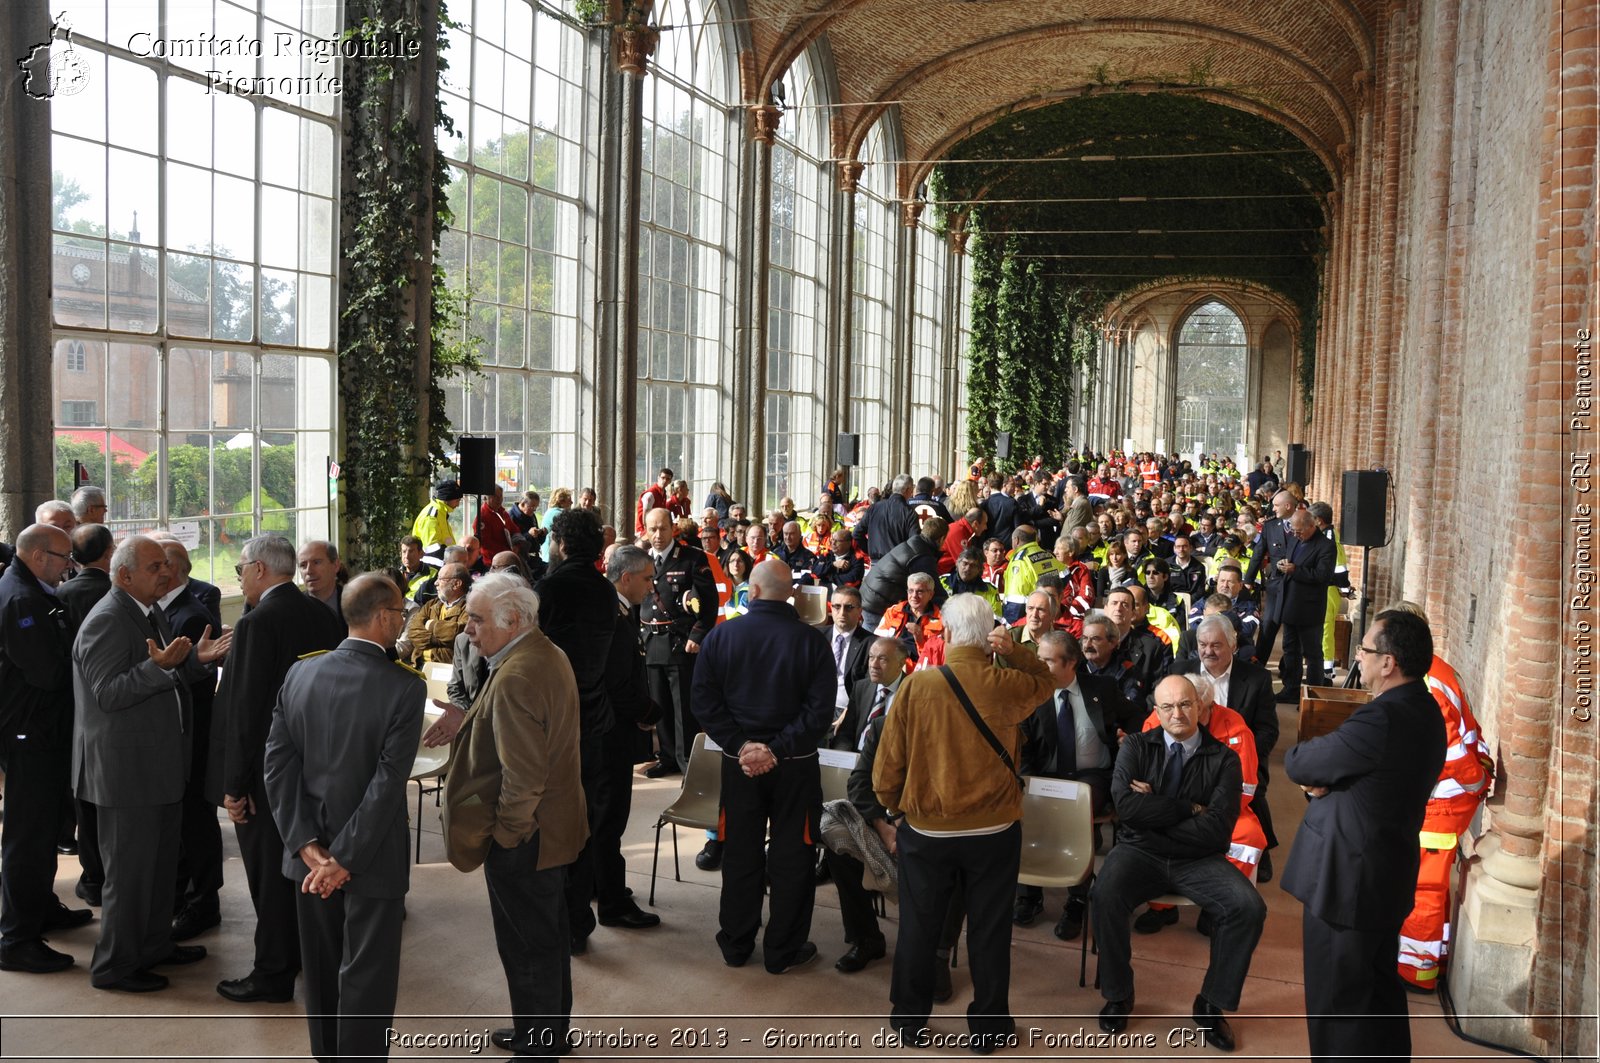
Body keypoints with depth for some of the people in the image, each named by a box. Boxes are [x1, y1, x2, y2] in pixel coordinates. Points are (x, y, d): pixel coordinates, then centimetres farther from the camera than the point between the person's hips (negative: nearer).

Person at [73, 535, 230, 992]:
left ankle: (155, 944, 35)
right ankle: (114, 966, 14)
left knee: (161, 860, 20)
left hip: (159, 762, 10)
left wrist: (196, 660, 1)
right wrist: (158, 667, -34)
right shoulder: (107, 621, -19)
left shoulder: (150, 613, 12)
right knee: (129, 867, 0)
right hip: (125, 769, -10)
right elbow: (108, 694, -24)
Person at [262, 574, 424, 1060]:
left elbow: (277, 763, -5)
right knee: (366, 978, 7)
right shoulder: (405, 687, -17)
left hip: (310, 853, 5)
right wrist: (345, 860, -16)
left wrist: (308, 846, -7)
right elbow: (387, 782, -22)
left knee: (321, 970, 21)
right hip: (373, 858, -5)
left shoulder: (299, 673, -2)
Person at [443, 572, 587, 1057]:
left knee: (527, 948, 5)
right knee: (549, 934, 23)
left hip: (520, 839, -10)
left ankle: (537, 1047, 19)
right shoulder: (549, 654, 5)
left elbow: (522, 774, -28)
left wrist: (505, 834, -16)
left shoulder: (515, 678, -27)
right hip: (553, 826, 10)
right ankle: (550, 1030, 39)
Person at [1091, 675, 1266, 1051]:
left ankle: (1211, 1004, -2)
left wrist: (1153, 812, -11)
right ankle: (1118, 996, -4)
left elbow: (1217, 830, -12)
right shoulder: (1136, 746, 3)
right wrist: (1191, 809, -13)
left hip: (1198, 860, 0)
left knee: (1249, 908, -25)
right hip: (1139, 852, 0)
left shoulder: (1224, 759, -1)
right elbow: (1125, 805, -13)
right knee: (1105, 896, -30)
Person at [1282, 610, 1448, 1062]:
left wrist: (1303, 763, 3)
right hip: (1387, 873, 10)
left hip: (1347, 881, -9)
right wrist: (1324, 777, -9)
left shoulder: (1382, 719, -27)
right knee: (1381, 991, 22)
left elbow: (1296, 764, -18)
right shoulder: (1422, 710, 5)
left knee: (1336, 1003, 4)